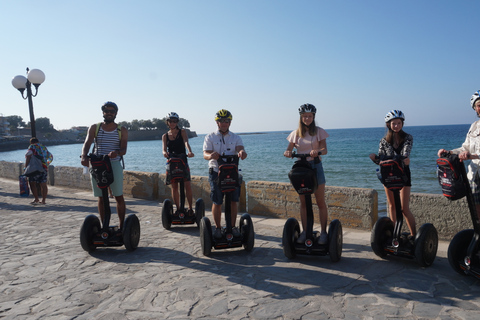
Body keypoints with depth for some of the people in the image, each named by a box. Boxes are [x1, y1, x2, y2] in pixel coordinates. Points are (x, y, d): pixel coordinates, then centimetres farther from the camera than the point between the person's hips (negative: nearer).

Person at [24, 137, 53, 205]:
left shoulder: (32, 147, 2)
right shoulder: (44, 147, 20)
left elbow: (28, 155, -11)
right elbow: (50, 156, 27)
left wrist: (26, 166, -8)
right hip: (44, 168, 6)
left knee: (32, 183, 0)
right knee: (43, 185, 8)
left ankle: (36, 199, -6)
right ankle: (44, 200, 10)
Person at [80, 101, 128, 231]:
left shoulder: (122, 130, 6)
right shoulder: (94, 128, 10)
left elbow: (124, 150, -4)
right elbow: (87, 143, -5)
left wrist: (116, 152, -28)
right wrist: (84, 156, -25)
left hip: (114, 164, -1)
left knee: (119, 196, -2)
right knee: (101, 198, 6)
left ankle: (121, 225, 9)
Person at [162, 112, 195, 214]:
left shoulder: (182, 132, 5)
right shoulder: (165, 136, 10)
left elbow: (186, 142, -15)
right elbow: (164, 148, -6)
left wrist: (189, 151, -37)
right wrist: (165, 153, -31)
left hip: (182, 161, -2)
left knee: (187, 185, -13)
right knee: (174, 186, 2)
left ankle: (190, 208, -4)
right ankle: (178, 209, 12)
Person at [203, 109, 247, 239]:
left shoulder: (236, 138, 11)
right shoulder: (210, 137, 6)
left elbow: (240, 148, -8)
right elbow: (205, 154, -7)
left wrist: (242, 152, -34)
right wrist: (211, 155, -32)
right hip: (216, 172, -2)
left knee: (234, 200, 2)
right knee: (217, 202, 0)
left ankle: (233, 226, 18)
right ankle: (218, 228, 16)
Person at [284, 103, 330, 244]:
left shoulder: (319, 131, 0)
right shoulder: (296, 133, 7)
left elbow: (324, 150, -10)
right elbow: (288, 150, 4)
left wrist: (317, 151, -33)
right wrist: (287, 153, -20)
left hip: (315, 166, -2)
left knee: (320, 202, 0)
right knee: (303, 202, 7)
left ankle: (323, 232, 10)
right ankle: (305, 231, 17)